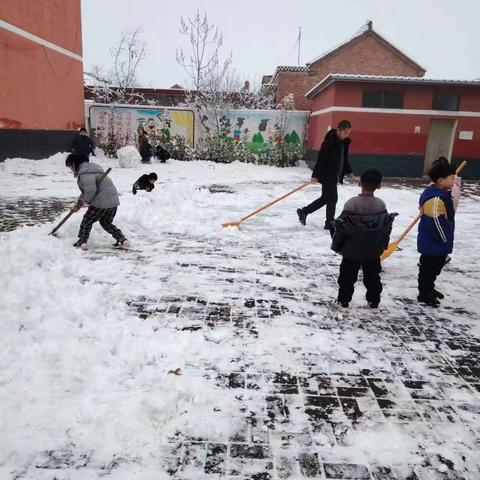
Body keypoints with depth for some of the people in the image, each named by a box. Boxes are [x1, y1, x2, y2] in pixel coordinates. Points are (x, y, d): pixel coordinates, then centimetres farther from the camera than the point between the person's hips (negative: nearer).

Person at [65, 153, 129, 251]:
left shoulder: (85, 173, -13)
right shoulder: (88, 169, 22)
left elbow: (90, 190, -25)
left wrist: (85, 201, -7)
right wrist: (79, 202, 21)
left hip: (101, 202, -10)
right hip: (113, 200, 10)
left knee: (87, 221, 8)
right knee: (106, 223, 22)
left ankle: (82, 242, 9)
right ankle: (122, 240, 16)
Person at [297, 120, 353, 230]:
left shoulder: (344, 142, 8)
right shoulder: (329, 141, -19)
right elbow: (321, 158, -21)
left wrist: (348, 171, 19)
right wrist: (316, 175, -23)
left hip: (335, 176, 9)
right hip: (327, 175, -9)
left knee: (325, 198, 15)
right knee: (332, 198, -1)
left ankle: (303, 212, 25)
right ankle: (330, 223, 14)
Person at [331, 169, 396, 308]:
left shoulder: (351, 204, -20)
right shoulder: (381, 205, -9)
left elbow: (341, 227, -15)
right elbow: (387, 229, 1)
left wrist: (336, 246, -1)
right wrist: (382, 246, 16)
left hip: (351, 251, -3)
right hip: (373, 252, 3)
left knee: (347, 277, 12)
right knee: (372, 277, 17)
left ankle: (343, 300, 19)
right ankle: (373, 301, 27)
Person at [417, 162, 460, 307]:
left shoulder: (443, 194, 7)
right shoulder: (435, 199, -28)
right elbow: (436, 223, -28)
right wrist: (444, 239, -14)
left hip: (440, 242, 10)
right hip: (432, 243, -10)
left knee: (435, 267, 23)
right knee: (428, 268, 6)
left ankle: (429, 289, 41)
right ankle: (423, 294, 21)